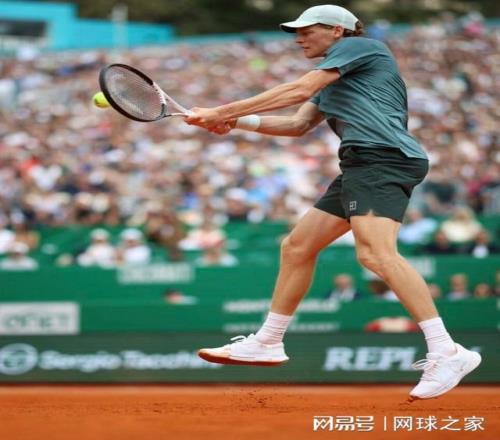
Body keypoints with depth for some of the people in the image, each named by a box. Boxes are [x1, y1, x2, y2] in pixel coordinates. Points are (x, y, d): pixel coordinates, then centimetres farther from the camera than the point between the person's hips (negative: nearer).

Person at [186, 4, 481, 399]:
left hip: (384, 157, -11)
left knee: (376, 252, -28)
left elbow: (299, 91, -6)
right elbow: (298, 125, 20)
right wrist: (237, 122, 6)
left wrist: (223, 111, -3)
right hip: (361, 167, 11)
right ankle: (267, 344, 23)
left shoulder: (358, 46, 1)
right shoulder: (334, 79, 29)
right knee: (297, 247, 12)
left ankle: (446, 353, -34)